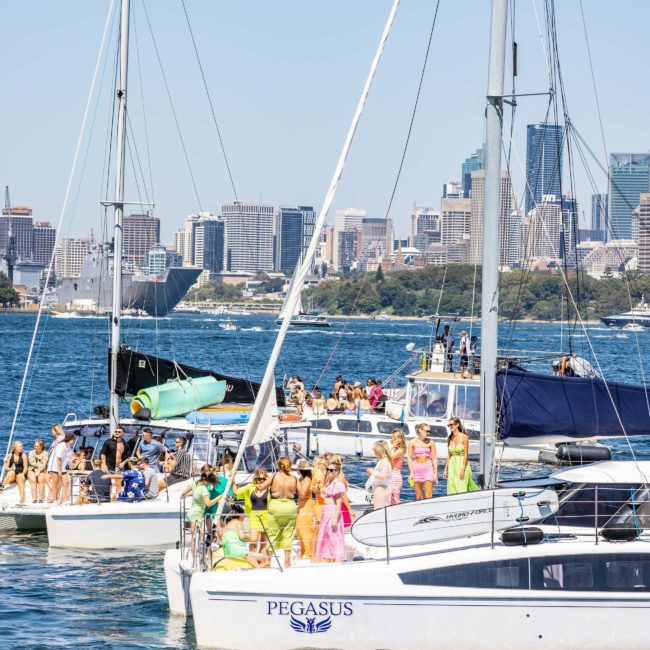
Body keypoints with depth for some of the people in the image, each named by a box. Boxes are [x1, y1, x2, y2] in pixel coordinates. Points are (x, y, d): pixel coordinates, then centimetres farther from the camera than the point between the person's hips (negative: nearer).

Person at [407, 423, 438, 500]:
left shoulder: (430, 442, 3)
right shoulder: (412, 442, 1)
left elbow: (434, 458, 5)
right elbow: (409, 458, 1)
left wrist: (435, 473, 1)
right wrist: (411, 473, -7)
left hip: (428, 468, 0)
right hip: (416, 468, 0)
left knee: (428, 495, -8)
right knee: (418, 496, 3)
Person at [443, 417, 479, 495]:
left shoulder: (464, 437, -7)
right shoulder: (450, 438, 10)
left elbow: (465, 454, -10)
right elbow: (449, 455, 14)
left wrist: (462, 469, -17)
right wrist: (445, 469, 10)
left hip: (462, 464, -6)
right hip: (452, 465, 6)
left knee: (461, 489, -8)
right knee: (452, 490, 2)